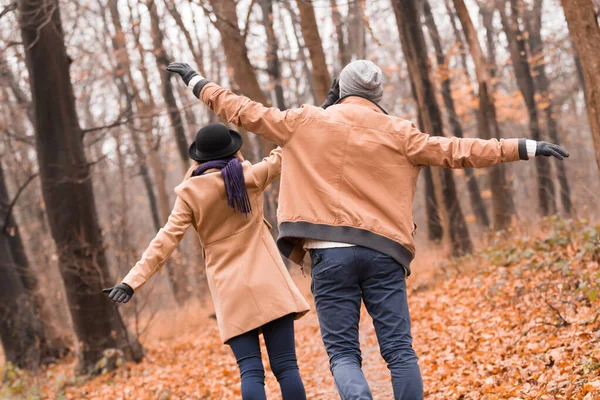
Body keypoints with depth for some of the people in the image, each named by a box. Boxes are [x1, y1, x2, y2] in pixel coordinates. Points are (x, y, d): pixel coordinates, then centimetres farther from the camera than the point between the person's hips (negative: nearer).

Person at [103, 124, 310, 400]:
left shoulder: (191, 193, 1)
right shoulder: (251, 177, 3)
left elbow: (165, 241, -5)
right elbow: (282, 157, 18)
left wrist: (132, 281, -7)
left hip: (231, 292, 0)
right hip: (268, 284, 0)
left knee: (251, 371, -2)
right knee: (285, 365, -3)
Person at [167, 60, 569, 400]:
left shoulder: (306, 123, 6)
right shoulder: (397, 132, 6)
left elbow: (247, 112, 12)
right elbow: (454, 151, 2)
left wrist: (198, 82, 26)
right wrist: (525, 148, 6)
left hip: (329, 254, 0)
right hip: (383, 253, 0)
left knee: (342, 352, 3)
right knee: (399, 350, 4)